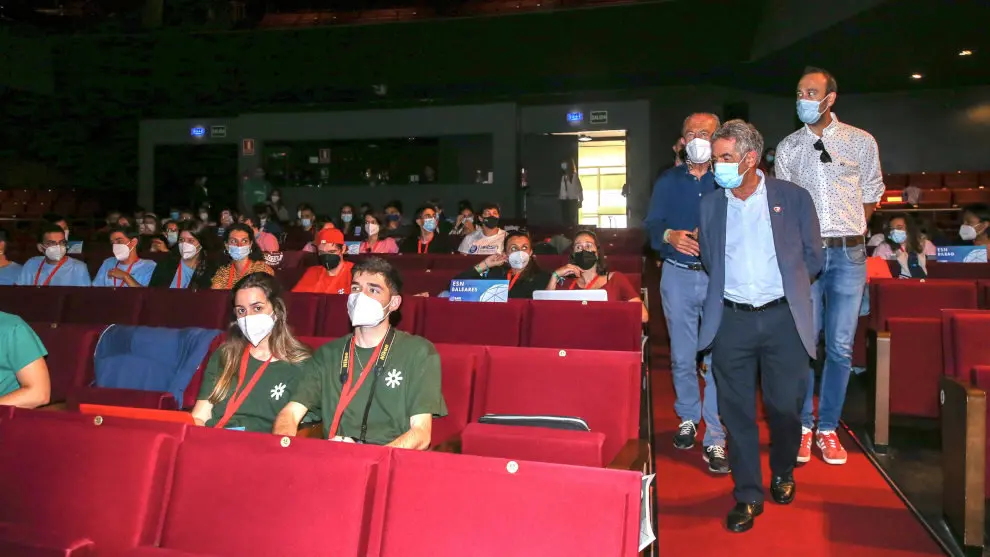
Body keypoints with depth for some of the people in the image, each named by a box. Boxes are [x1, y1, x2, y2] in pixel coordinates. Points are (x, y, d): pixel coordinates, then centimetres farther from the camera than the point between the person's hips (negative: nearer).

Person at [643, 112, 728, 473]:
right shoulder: (668, 182, 10)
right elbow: (651, 225, 3)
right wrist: (670, 236, -18)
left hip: (720, 277, -2)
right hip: (678, 276, 2)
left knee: (718, 358, -5)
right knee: (682, 357, 9)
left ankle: (715, 439, 2)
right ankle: (687, 418, 29)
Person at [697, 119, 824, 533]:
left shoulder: (793, 198, 2)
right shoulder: (710, 204, 8)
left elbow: (813, 258, 8)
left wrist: (781, 284, 8)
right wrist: (731, 287, 8)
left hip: (783, 317, -1)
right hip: (731, 319, 2)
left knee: (784, 406, 6)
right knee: (737, 410, 4)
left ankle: (782, 474, 34)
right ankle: (747, 495, 17)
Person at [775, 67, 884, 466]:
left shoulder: (861, 142, 5)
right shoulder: (787, 149, 7)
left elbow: (871, 195, 13)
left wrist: (848, 233, 10)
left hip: (848, 254, 0)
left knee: (840, 347, 3)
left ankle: (828, 428, 15)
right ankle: (802, 426, 14)